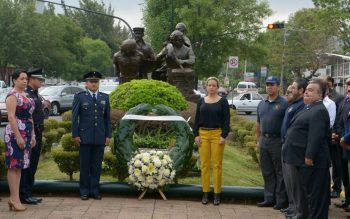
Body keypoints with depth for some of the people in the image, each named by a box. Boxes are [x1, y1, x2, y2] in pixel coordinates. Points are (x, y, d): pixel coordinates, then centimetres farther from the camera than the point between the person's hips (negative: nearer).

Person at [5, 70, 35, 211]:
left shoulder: (26, 95, 15)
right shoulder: (12, 96, -10)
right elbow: (11, 117, -17)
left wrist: (32, 135, 15)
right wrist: (18, 137, -22)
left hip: (26, 134, 9)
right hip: (15, 134, -9)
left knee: (19, 166, 10)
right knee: (14, 166, -5)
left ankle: (14, 198, 15)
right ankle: (14, 198, -3)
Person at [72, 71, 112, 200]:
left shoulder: (105, 97, 12)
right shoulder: (79, 97, 3)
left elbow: (107, 118, 11)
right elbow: (74, 117, 1)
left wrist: (108, 135, 5)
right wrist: (75, 135, -6)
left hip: (100, 137, 2)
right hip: (85, 136, -2)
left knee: (97, 165, 5)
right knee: (85, 165, 3)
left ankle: (95, 191, 13)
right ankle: (84, 191, 11)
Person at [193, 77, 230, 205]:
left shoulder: (223, 101, 1)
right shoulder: (201, 101, 10)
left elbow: (226, 120, -2)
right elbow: (197, 119, 9)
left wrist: (223, 136, -10)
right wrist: (196, 135, 1)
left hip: (217, 135, -3)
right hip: (203, 135, 3)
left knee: (217, 165, -1)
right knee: (204, 164, 3)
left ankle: (217, 194, 5)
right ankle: (205, 193, 9)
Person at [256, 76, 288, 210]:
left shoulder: (284, 104, -7)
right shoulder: (262, 104, 12)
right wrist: (258, 140, 15)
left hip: (278, 141, -6)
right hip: (264, 141, 7)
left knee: (279, 172, 1)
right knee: (267, 172, 12)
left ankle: (281, 200, 8)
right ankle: (269, 198, 21)